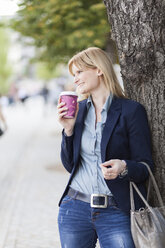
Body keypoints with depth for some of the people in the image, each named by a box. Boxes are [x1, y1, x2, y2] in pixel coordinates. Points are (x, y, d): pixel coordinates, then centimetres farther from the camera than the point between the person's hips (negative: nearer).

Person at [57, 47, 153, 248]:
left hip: (117, 213, -4)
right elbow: (69, 165, 11)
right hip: (75, 209, 4)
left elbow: (145, 168, -4)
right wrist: (68, 128, -2)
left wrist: (124, 167, -25)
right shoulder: (78, 110, 10)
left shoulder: (131, 110, -4)